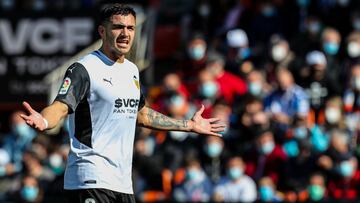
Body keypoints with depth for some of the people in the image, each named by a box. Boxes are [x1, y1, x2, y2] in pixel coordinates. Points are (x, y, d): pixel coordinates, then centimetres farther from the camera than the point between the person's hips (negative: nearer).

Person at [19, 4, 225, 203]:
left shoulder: (132, 70, 16)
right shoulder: (84, 69, -9)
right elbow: (61, 106, -22)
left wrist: (189, 125, 38)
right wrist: (43, 121, -45)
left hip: (123, 182, 8)